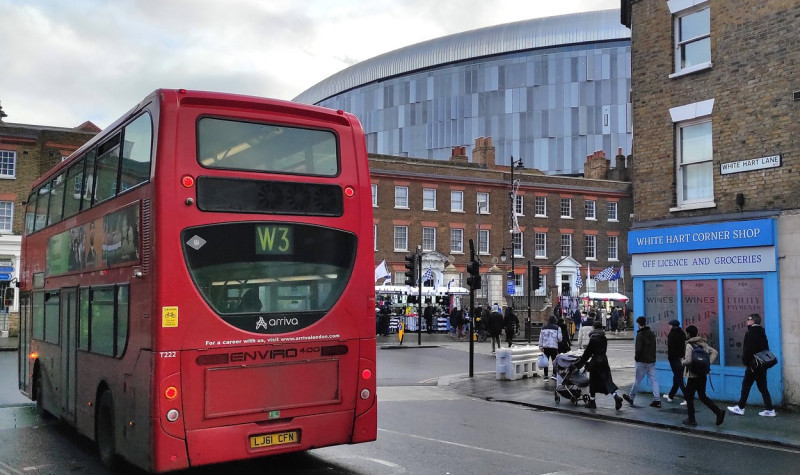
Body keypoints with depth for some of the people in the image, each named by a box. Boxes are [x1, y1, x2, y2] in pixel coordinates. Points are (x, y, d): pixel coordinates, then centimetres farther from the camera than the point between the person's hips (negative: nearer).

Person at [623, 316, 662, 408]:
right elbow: (654, 347, 12)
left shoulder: (640, 335, -16)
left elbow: (638, 349, -20)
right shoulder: (652, 334, 9)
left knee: (637, 380, 5)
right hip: (652, 360, 6)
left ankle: (631, 397, 19)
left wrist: (636, 357, -5)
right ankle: (657, 399, 0)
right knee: (653, 380, 6)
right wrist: (652, 356, 14)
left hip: (642, 361, -6)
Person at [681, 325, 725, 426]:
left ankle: (691, 420, 12)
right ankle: (718, 412, 1)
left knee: (689, 397, 6)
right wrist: (708, 362, 7)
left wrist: (682, 362, -4)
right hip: (703, 375, 7)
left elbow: (688, 360, -24)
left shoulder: (689, 345, -15)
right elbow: (715, 352, 10)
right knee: (702, 396, 16)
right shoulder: (703, 343, 8)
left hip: (693, 375, -7)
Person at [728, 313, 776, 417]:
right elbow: (766, 349, 14)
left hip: (753, 365, -8)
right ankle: (769, 410, 9)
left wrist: (746, 362, -9)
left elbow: (747, 350, -19)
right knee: (763, 387, 11)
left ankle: (740, 408, 10)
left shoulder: (750, 333, -15)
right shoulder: (762, 333, 10)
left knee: (746, 385, 2)